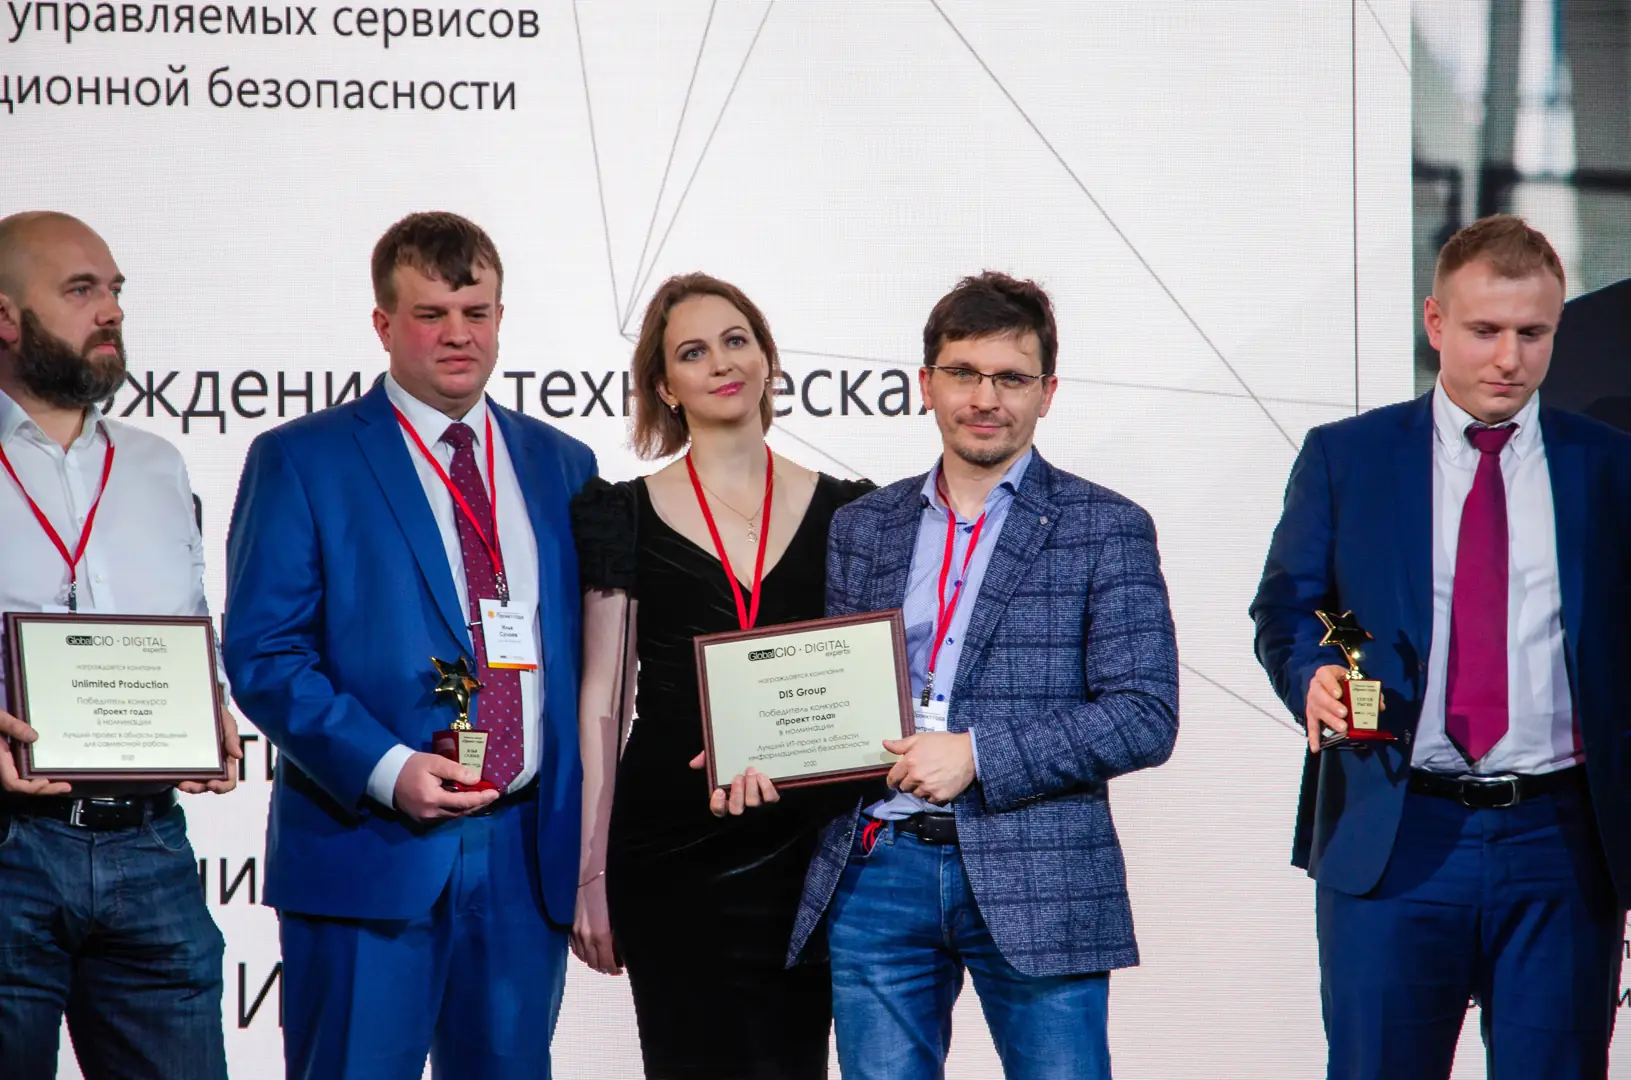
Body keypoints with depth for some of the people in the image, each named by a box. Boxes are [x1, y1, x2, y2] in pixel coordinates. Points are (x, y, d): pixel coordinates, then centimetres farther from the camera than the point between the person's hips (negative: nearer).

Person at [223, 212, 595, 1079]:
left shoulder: (561, 466, 15)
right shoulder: (300, 461, 1)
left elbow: (586, 654, 16)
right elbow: (263, 654, -5)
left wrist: (588, 834, 5)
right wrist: (385, 769, -18)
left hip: (528, 853, 4)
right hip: (368, 848, -4)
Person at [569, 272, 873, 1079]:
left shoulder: (841, 513, 8)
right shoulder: (628, 518, 4)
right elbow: (600, 706, 3)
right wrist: (589, 876, -1)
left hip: (802, 847, 2)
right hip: (672, 853, -2)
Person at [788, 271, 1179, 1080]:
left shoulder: (1107, 530, 3)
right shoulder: (861, 529, 15)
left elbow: (1145, 717, -5)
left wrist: (979, 754, -13)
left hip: (1035, 884, -3)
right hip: (878, 874, 3)